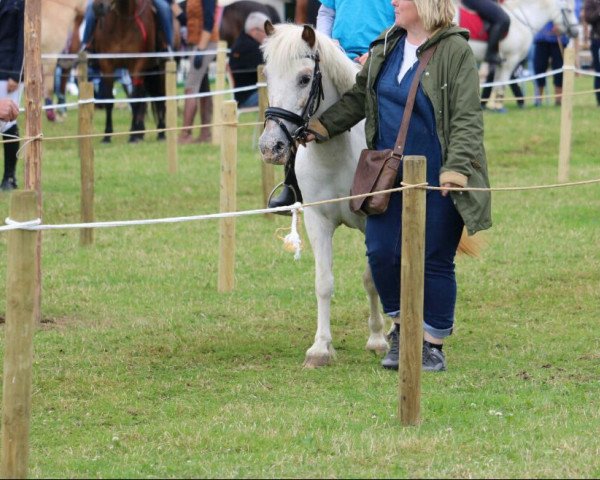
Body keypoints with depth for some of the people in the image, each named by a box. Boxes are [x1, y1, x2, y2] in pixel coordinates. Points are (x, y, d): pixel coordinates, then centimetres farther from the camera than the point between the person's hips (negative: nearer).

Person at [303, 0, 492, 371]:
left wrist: (456, 167, -25)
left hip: (437, 179, -6)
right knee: (381, 253, 4)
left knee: (434, 261, 2)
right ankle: (401, 330, 24)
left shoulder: (455, 50, -11)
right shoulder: (386, 48, 8)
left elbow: (467, 118, -15)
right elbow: (358, 99, 16)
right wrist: (323, 126, 5)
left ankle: (433, 344, 15)